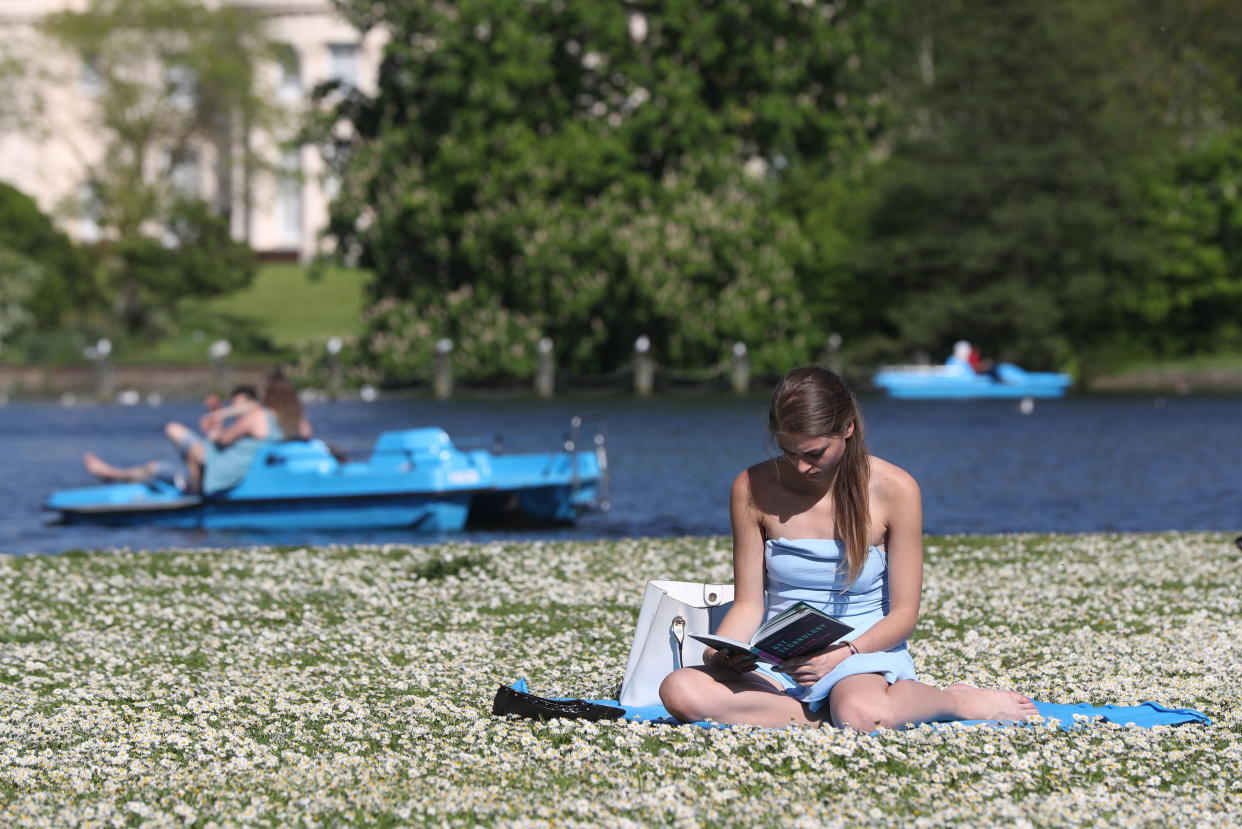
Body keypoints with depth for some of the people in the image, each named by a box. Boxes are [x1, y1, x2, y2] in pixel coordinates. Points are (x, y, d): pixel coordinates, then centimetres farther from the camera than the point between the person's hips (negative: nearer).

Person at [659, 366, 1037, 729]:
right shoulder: (753, 489, 0)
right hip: (777, 665, 3)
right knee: (680, 691, -29)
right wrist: (721, 651, -19)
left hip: (864, 653, -3)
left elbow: (903, 613, -3)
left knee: (861, 714, -42)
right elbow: (748, 604, 4)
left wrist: (842, 654, -21)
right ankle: (828, 713, -19)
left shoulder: (894, 490, -6)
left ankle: (955, 700, -7)